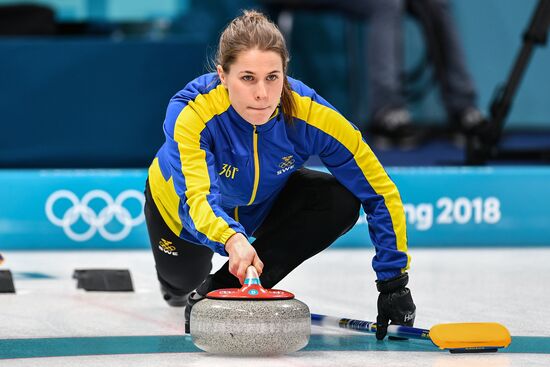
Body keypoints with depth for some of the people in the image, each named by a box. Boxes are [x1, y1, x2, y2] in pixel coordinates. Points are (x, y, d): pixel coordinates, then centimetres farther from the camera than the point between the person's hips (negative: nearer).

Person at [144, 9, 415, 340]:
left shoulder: (312, 114, -36)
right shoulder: (190, 112, -41)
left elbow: (380, 193, -29)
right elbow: (196, 199, -54)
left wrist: (394, 283, -32)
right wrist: (231, 239, -76)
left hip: (266, 199, 1)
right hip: (182, 201, -1)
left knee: (341, 201, -25)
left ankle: (222, 289, -18)